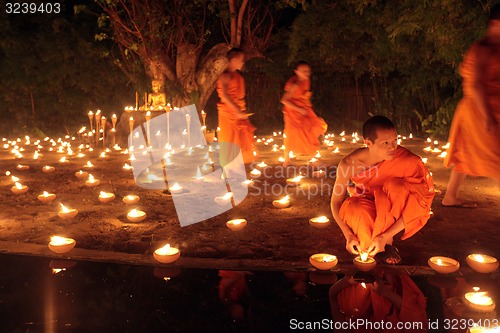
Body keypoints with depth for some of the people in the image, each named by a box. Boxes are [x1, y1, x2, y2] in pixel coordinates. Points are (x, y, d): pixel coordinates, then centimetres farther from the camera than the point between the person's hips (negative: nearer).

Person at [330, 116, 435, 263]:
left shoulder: (407, 161, -26)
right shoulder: (349, 164, -24)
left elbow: (412, 205, -23)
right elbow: (336, 202, -12)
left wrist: (385, 236, -30)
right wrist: (349, 235, -22)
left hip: (391, 213, 0)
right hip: (365, 211, 0)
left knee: (396, 186, -31)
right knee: (352, 207, -35)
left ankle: (387, 240, -16)